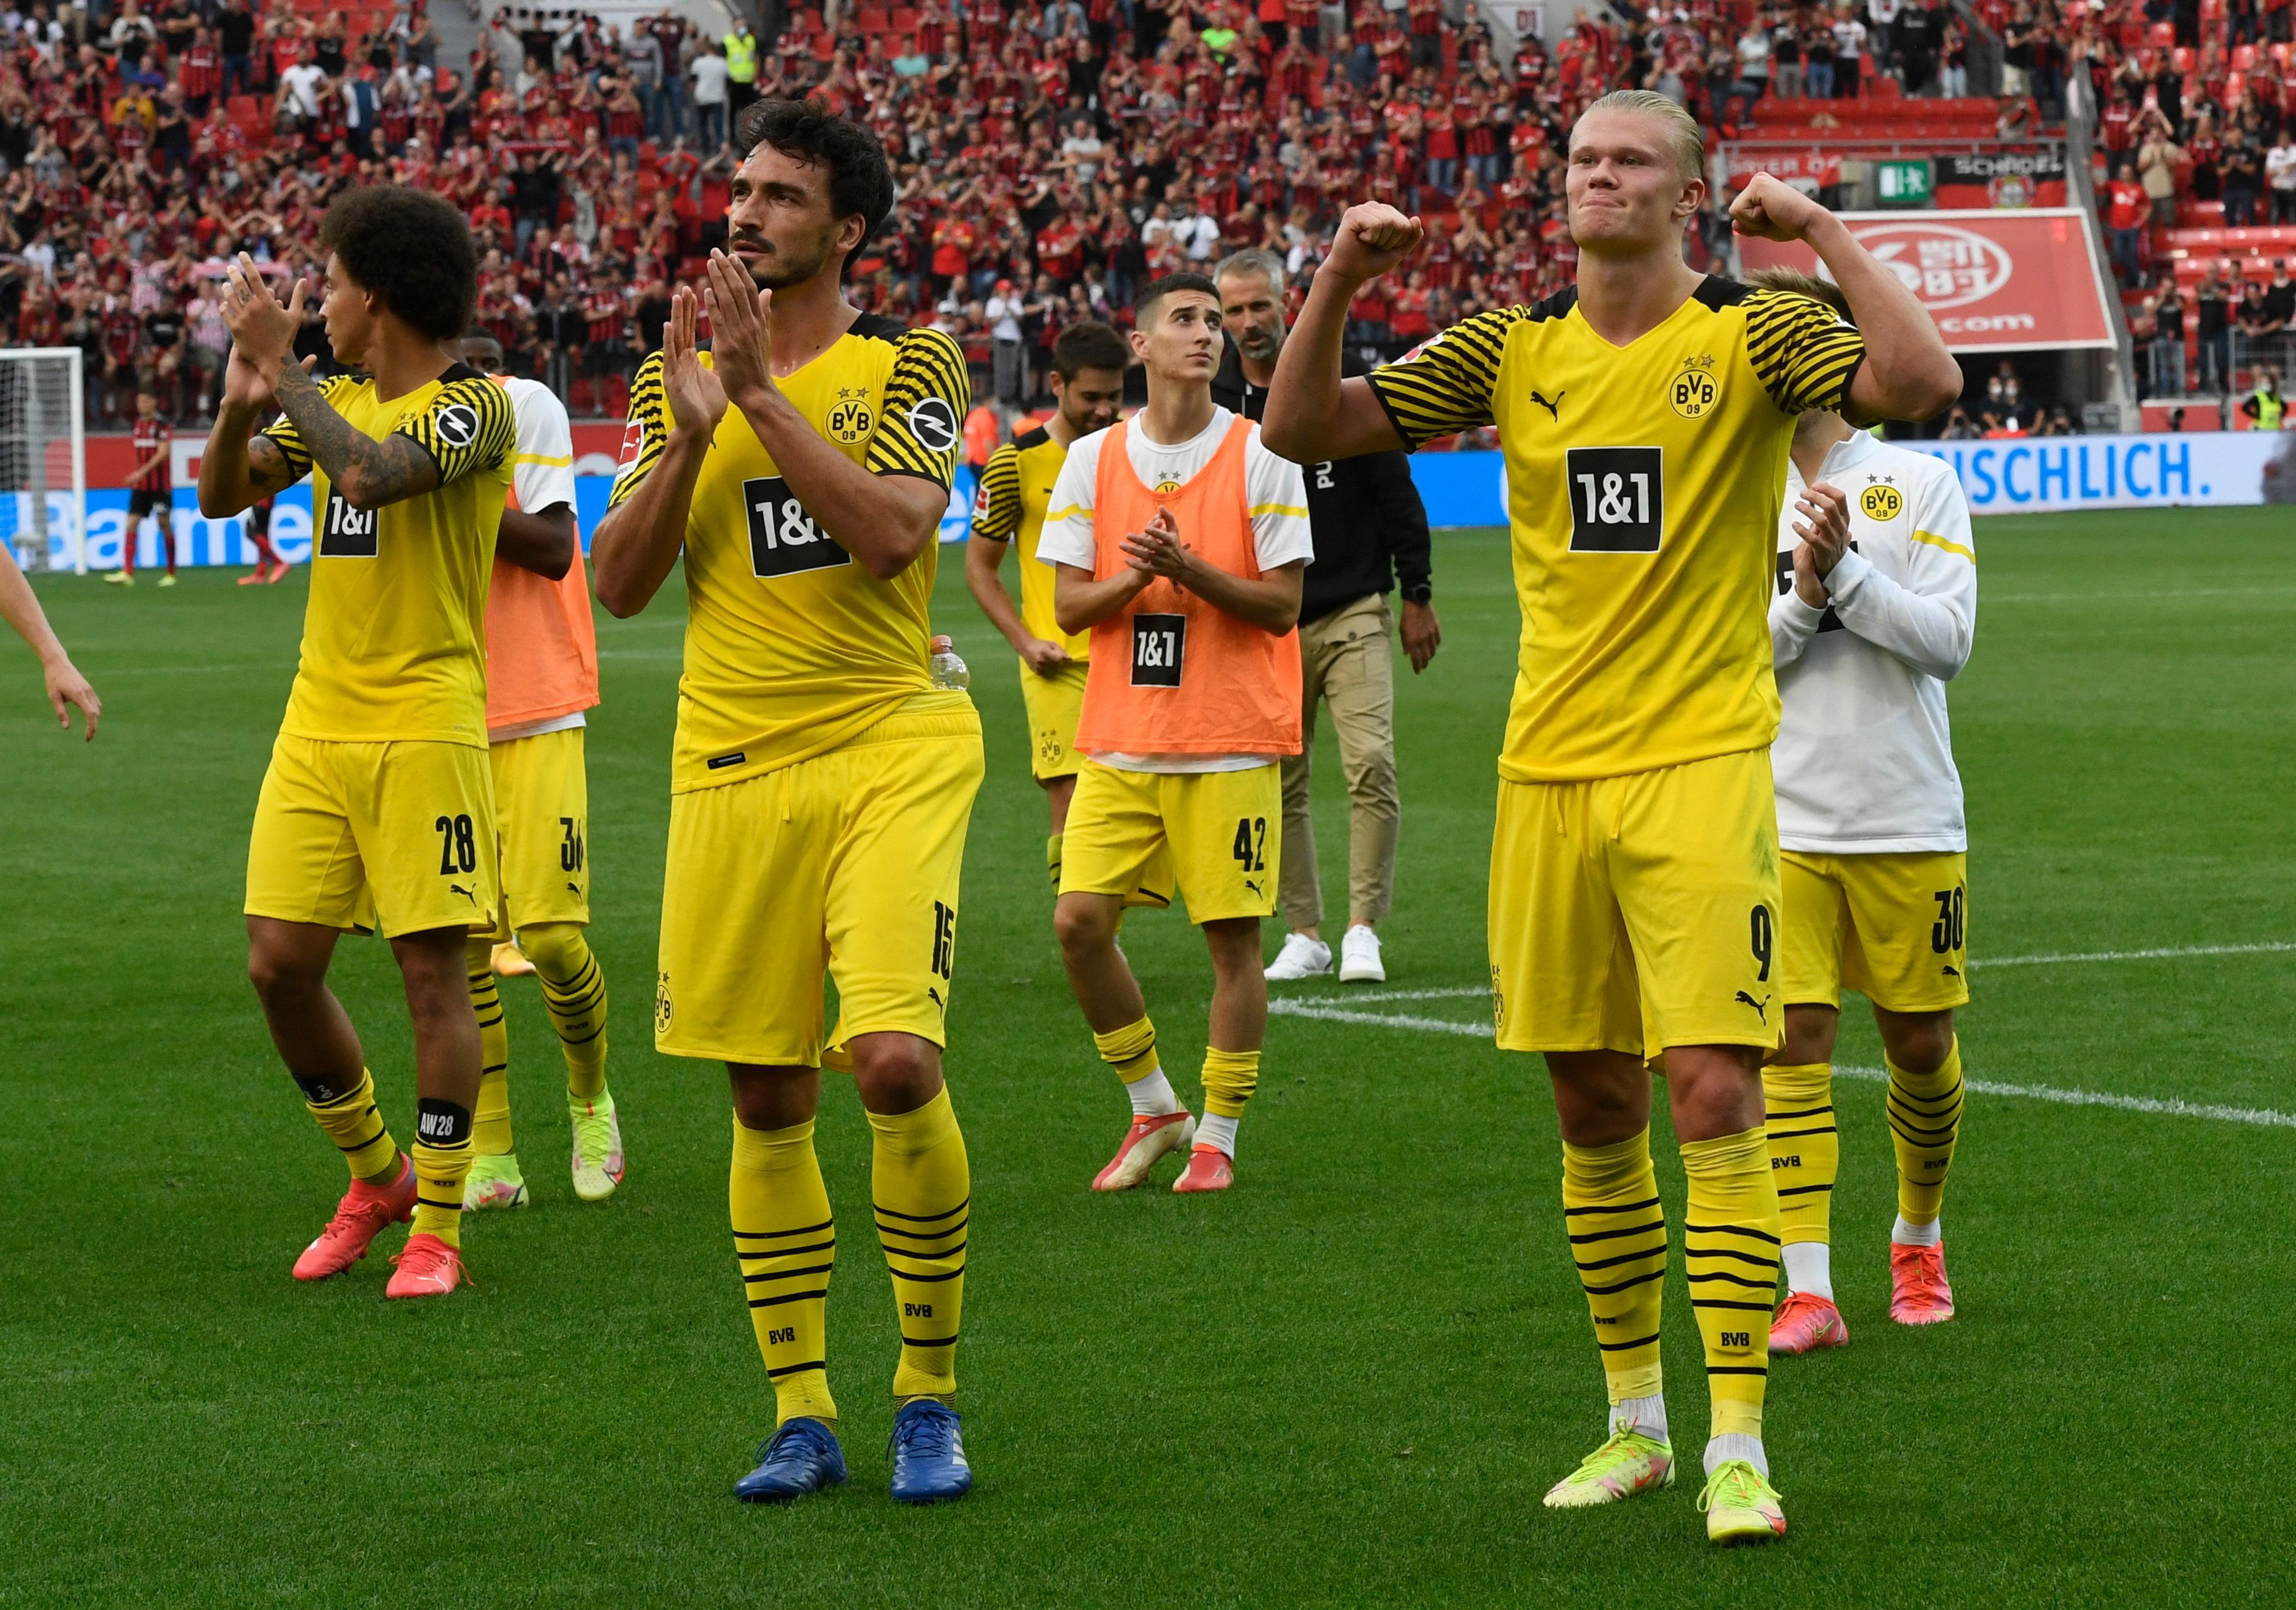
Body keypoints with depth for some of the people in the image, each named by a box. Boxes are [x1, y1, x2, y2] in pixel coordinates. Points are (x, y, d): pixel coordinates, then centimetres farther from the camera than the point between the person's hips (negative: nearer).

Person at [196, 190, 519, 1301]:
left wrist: (281, 367, -17)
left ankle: (437, 1226, 4)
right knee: (279, 962, 2)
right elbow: (224, 495, 12)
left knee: (432, 967, -5)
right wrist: (240, 406, -7)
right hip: (317, 720, 7)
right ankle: (376, 1177, 22)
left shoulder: (476, 407, -8)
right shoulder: (332, 402, 15)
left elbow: (374, 471, -25)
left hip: (424, 726, -7)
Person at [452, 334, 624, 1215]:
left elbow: (552, 549, -12)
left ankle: (591, 1098, 19)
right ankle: (489, 1158, 6)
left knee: (549, 932, -8)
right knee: (460, 944, -1)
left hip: (535, 717, -4)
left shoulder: (525, 407, -6)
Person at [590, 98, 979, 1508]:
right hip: (734, 770, 4)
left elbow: (891, 533, -16)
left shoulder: (909, 365, 1)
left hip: (890, 755, -3)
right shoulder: (676, 376, 11)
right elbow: (619, 583, 5)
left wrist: (765, 395, -17)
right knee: (769, 1102, 4)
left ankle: (930, 1393, -1)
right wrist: (691, 434, -8)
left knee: (898, 1063, -17)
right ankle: (802, 1415, 13)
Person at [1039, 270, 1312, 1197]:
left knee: (1232, 938, -3)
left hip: (1232, 744, -3)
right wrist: (1135, 578, -15)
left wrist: (1189, 569, -18)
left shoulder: (1260, 456, -1)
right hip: (1119, 739, 3)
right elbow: (1069, 605, 5)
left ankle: (1217, 1138, 10)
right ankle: (1153, 1111, 12)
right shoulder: (1093, 460, 6)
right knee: (1079, 920, -5)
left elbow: (1282, 606, -4)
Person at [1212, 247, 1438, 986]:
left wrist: (1417, 595, 1)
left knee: (1371, 765, -15)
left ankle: (1363, 926, -7)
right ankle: (1304, 934, 13)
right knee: (1279, 785, 3)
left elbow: (1396, 490, 3)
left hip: (1353, 613, -2)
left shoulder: (1341, 381, 0)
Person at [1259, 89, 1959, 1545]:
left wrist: (1825, 230, -18)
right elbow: (1302, 428, 7)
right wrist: (1341, 278, -6)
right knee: (1594, 1110, 9)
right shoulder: (1511, 354, 10)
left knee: (1712, 1093, -13)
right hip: (1548, 771, 4)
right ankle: (1637, 1424, 22)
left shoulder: (1752, 341, -1)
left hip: (1700, 768, -4)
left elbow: (1921, 384, -18)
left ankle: (1739, 1450, -10)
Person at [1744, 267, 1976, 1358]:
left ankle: (1918, 1238, 32)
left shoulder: (1918, 484, 1)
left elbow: (1950, 640, -7)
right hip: (1780, 823, 0)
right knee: (1792, 1037, -10)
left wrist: (1847, 574, -18)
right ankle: (1807, 1288, -11)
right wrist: (1798, 602, -16)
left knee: (1920, 1041, 8)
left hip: (1907, 817, 0)